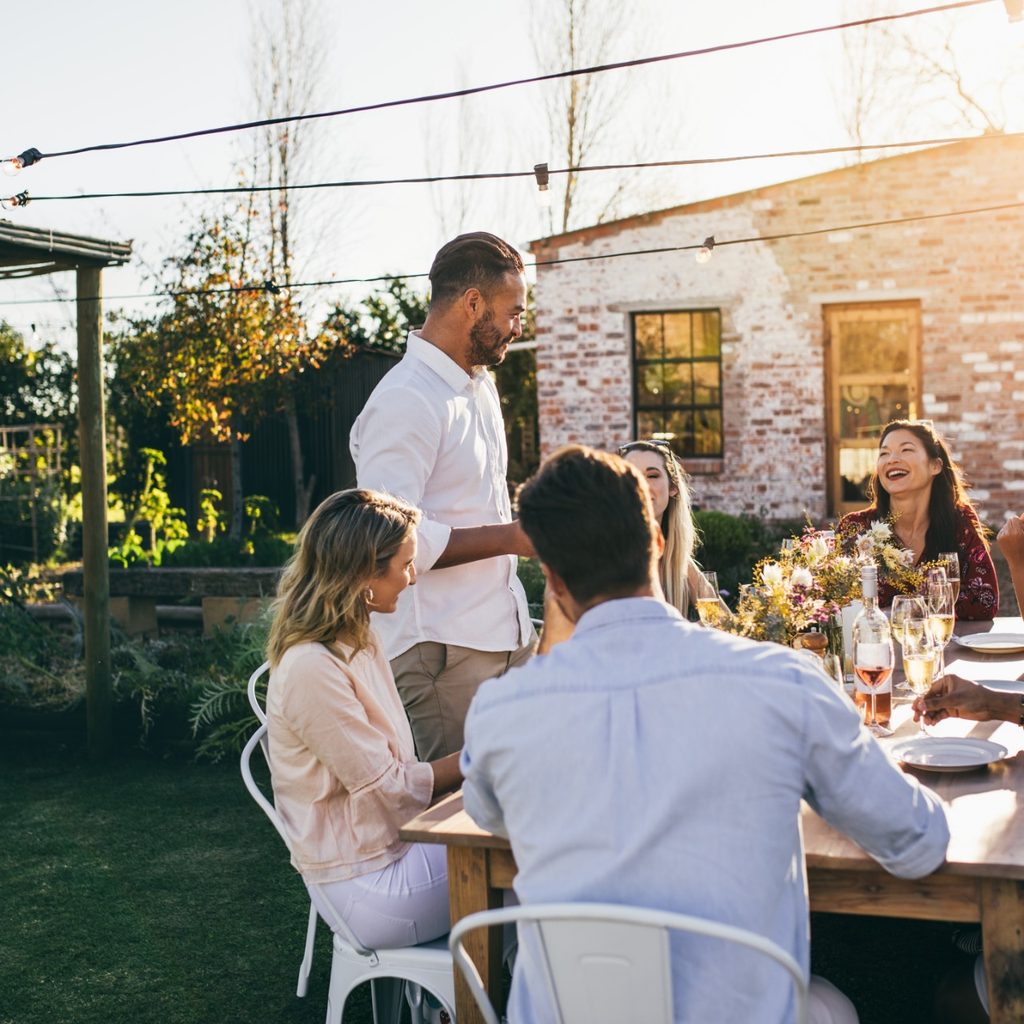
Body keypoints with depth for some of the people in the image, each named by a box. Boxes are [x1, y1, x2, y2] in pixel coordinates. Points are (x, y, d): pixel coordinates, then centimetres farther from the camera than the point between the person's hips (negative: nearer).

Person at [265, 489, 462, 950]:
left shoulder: (360, 645, 10)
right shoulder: (312, 669, -21)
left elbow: (392, 765, 9)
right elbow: (388, 787, -17)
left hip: (392, 849, 9)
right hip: (367, 886, -9)